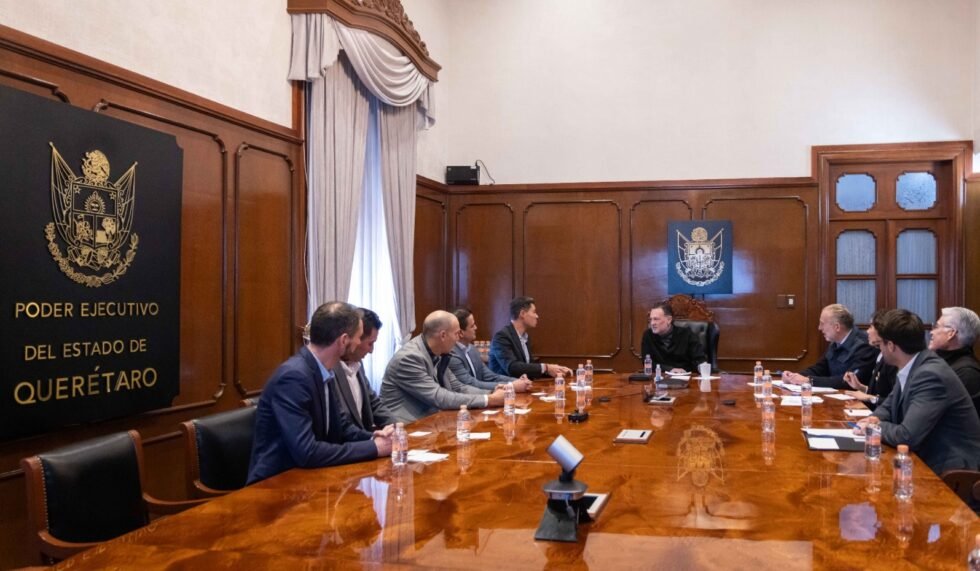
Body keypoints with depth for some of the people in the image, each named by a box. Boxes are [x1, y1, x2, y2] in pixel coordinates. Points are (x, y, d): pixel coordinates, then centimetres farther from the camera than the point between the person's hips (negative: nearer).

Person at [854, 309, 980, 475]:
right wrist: (874, 420, -3)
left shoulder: (930, 375, -24)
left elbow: (907, 436, -28)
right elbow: (890, 405, 18)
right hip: (928, 459, 7)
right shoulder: (910, 368, 3)